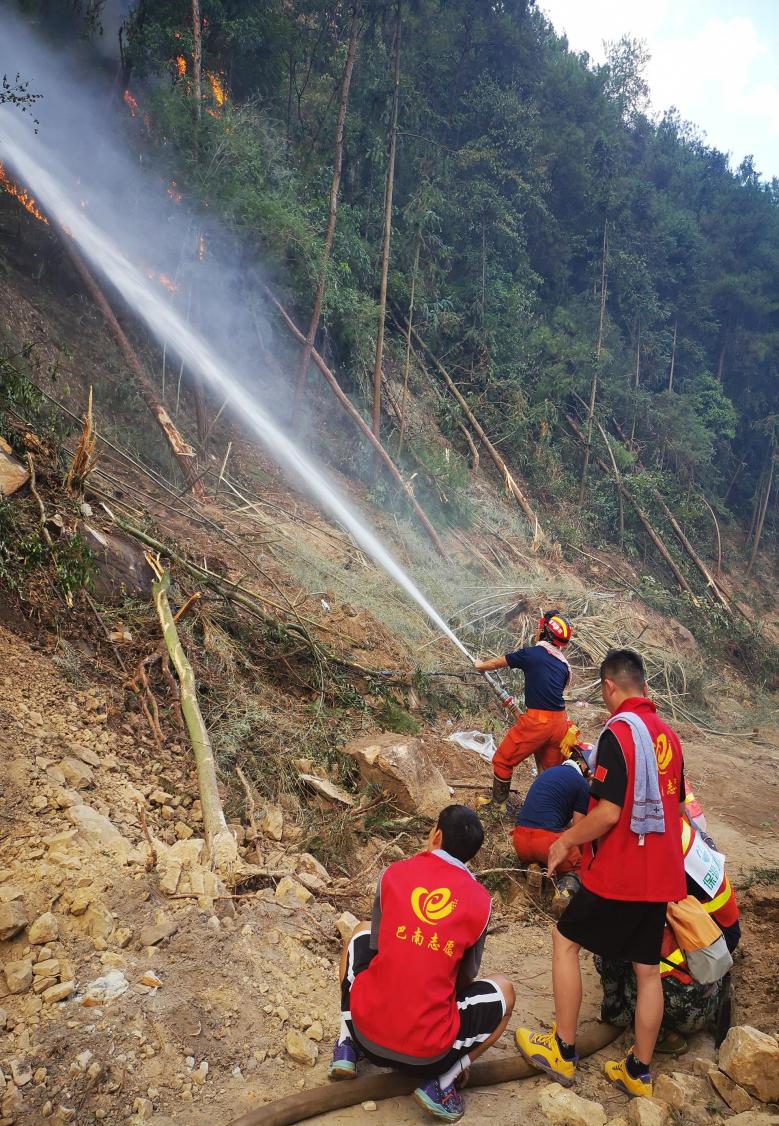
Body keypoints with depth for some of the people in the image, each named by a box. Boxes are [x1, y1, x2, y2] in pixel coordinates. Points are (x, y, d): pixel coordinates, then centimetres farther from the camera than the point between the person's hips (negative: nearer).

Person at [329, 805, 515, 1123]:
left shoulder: (393, 873, -2)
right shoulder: (480, 901, -5)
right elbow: (466, 977, 9)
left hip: (366, 1030, 2)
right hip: (427, 1053, -2)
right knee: (504, 991, 22)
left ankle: (347, 1049, 21)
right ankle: (440, 1082, 5)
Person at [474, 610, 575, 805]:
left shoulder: (531, 654, -4)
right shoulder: (564, 665, 11)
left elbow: (498, 662, 11)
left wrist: (481, 665, 32)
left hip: (536, 721, -6)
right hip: (559, 722, 6)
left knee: (503, 761, 11)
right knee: (551, 769, 21)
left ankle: (497, 804, 22)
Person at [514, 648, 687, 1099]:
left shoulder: (618, 732, -19)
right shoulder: (669, 736, 5)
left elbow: (608, 813, -23)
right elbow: (677, 807, 15)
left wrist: (565, 841, -8)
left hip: (618, 873, -7)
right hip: (662, 874, 7)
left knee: (566, 941, 10)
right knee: (648, 968, 15)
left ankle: (564, 1052, 18)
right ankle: (638, 1071, 26)